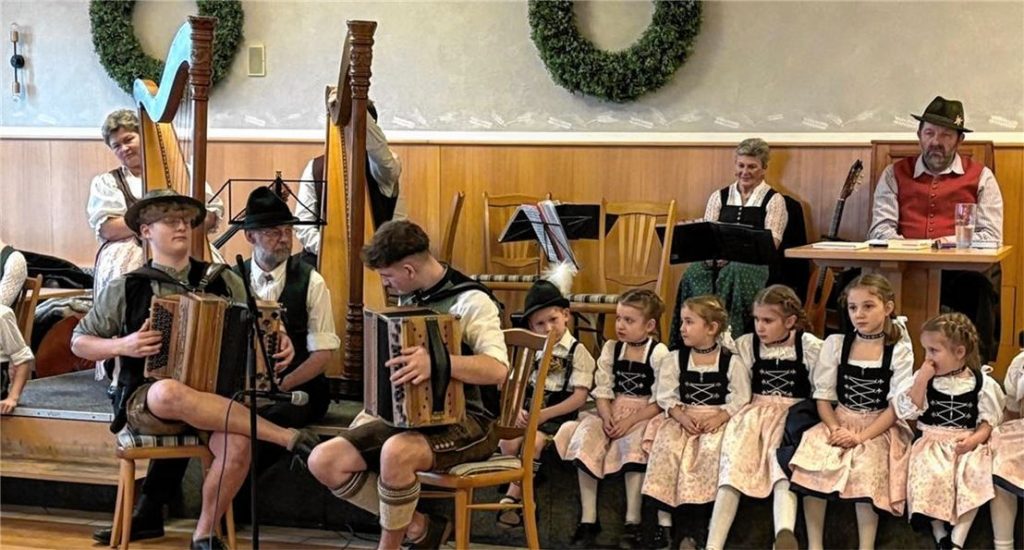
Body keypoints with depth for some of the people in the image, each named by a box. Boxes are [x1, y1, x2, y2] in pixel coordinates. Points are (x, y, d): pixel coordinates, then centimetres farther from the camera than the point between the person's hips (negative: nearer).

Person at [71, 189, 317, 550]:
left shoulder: (221, 281, 10)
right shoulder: (126, 289, 5)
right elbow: (79, 343, 11)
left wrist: (280, 344, -4)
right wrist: (122, 345, -9)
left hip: (210, 399, 2)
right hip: (144, 402, -2)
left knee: (239, 443, -33)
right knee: (171, 392, -40)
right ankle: (288, 436, -31)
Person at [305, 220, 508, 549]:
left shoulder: (470, 300, -15)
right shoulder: (409, 297, 9)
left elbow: (498, 370, -29)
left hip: (468, 421, -8)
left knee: (396, 452, -39)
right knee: (324, 460, -10)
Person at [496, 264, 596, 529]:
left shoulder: (577, 352, -3)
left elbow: (579, 397, -10)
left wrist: (545, 414, -20)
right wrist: (518, 410, -14)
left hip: (558, 413, -4)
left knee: (534, 440, -32)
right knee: (508, 440, -25)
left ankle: (512, 495, -20)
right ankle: (522, 494, -11)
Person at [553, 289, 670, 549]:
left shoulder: (659, 353, -6)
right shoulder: (611, 349, 10)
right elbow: (603, 391, 5)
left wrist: (630, 421, -19)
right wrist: (607, 418, -13)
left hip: (644, 417, -5)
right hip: (613, 413, 5)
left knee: (633, 442, -34)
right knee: (585, 436, -22)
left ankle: (632, 522, -26)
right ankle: (588, 519, -20)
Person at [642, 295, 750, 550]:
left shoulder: (732, 362, 0)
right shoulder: (675, 359, 7)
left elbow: (740, 399, -5)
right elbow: (666, 396, 2)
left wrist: (719, 418, -19)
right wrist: (680, 415, -15)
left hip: (718, 420, -2)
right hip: (682, 418, 2)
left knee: (710, 450, -32)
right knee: (666, 445, -27)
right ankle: (664, 519, -21)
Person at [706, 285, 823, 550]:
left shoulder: (810, 346, 3)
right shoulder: (746, 344, 10)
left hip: (794, 415, -2)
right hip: (756, 412, 2)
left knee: (781, 460, -32)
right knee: (734, 464, -22)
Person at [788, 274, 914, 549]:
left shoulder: (899, 351, -2)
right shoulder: (835, 344, 5)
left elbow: (898, 405, -7)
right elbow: (823, 395, 3)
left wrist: (862, 436, -18)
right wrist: (836, 429, -15)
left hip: (881, 427, -3)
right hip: (840, 422, 3)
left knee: (865, 467, -32)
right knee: (812, 458, -25)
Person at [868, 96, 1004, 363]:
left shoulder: (981, 177, 13)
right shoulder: (895, 174, 18)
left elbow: (991, 237, 4)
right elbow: (880, 230, 8)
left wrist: (950, 242, -14)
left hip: (961, 271, -1)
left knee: (980, 285, -37)